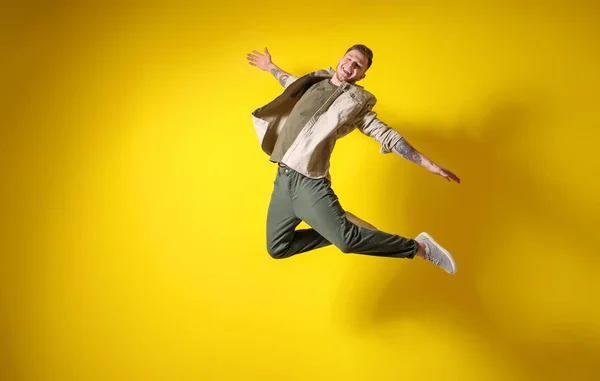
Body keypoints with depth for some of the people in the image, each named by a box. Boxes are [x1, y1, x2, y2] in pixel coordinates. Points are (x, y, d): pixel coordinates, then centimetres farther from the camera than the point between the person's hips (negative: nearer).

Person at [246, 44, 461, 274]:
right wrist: (270, 67, 51)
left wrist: (430, 165, -8)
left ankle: (420, 248, -7)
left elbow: (387, 136, -3)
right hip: (283, 179, 6)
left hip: (310, 183, -6)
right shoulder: (315, 82, 14)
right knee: (277, 249, 8)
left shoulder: (356, 103, 0)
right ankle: (336, 227, 23)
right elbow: (293, 84, 38)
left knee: (348, 240, -24)